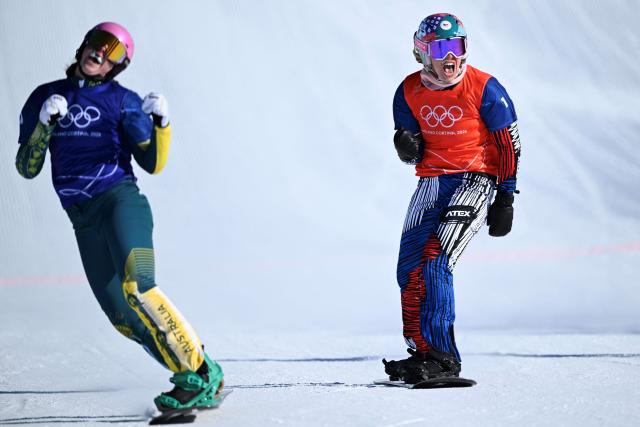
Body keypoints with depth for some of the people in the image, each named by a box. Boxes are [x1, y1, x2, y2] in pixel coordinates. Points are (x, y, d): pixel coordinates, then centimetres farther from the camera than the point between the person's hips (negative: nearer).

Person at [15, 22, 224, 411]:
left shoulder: (123, 101, 4)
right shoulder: (45, 98, 12)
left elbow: (153, 164, 3)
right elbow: (27, 169, 6)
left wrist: (161, 122, -12)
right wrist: (44, 124, -8)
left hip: (120, 200, -4)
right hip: (84, 221, 4)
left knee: (137, 288, -27)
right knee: (124, 319, -3)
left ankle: (203, 376, -21)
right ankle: (192, 379, 6)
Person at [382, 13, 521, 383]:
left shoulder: (484, 89, -9)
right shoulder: (409, 93, 2)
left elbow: (509, 145, -2)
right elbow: (412, 154, 9)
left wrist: (505, 199, -4)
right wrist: (407, 147, -16)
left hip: (476, 179, -5)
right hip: (432, 182, 5)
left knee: (435, 262, -21)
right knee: (409, 270, -5)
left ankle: (443, 358, -21)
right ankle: (422, 353, 5)